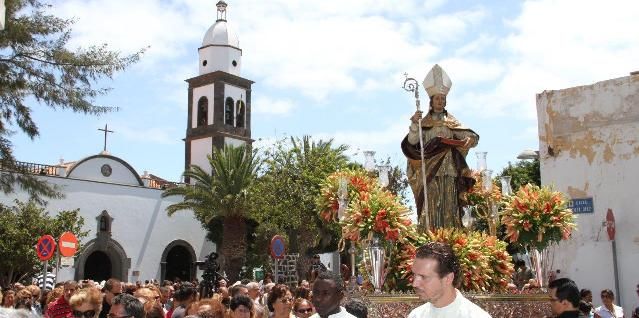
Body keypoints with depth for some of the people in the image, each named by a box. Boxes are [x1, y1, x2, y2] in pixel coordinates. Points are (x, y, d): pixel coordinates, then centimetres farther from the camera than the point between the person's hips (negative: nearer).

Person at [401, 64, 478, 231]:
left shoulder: (452, 122, 14)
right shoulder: (424, 122, 10)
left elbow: (471, 136, 2)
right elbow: (411, 142, -4)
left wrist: (470, 139, -21)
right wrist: (414, 123, -19)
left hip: (449, 170, 2)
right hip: (429, 171, -1)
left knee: (449, 206, -4)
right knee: (430, 207, -8)